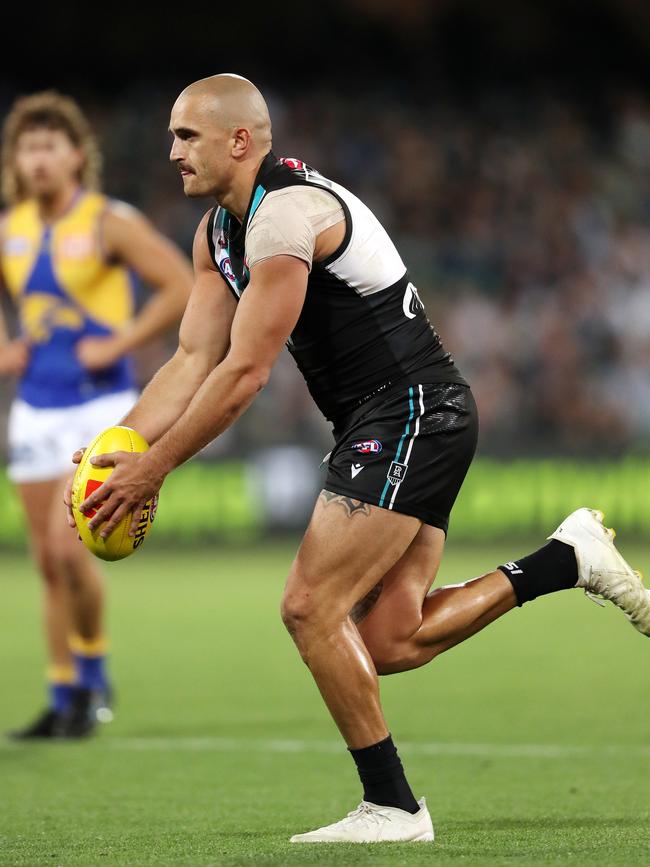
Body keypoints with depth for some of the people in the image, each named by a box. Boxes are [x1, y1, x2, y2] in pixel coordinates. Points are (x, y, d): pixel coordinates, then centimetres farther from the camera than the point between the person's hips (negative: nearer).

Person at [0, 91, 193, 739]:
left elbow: (183, 286, -13)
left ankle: (92, 675, 4)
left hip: (98, 406, -6)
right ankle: (64, 698, 14)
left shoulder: (109, 223, -10)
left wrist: (118, 344, -16)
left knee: (69, 546, -16)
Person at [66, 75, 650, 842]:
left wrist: (151, 469, -16)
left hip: (412, 412, -10)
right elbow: (194, 360, 10)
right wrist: (116, 449, -3)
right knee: (390, 644, 5)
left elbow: (245, 373, -21)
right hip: (383, 427, 10)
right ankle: (569, 557, 14)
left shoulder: (287, 213, -18)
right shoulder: (218, 232, 13)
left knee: (311, 607, -14)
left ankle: (391, 806, -6)